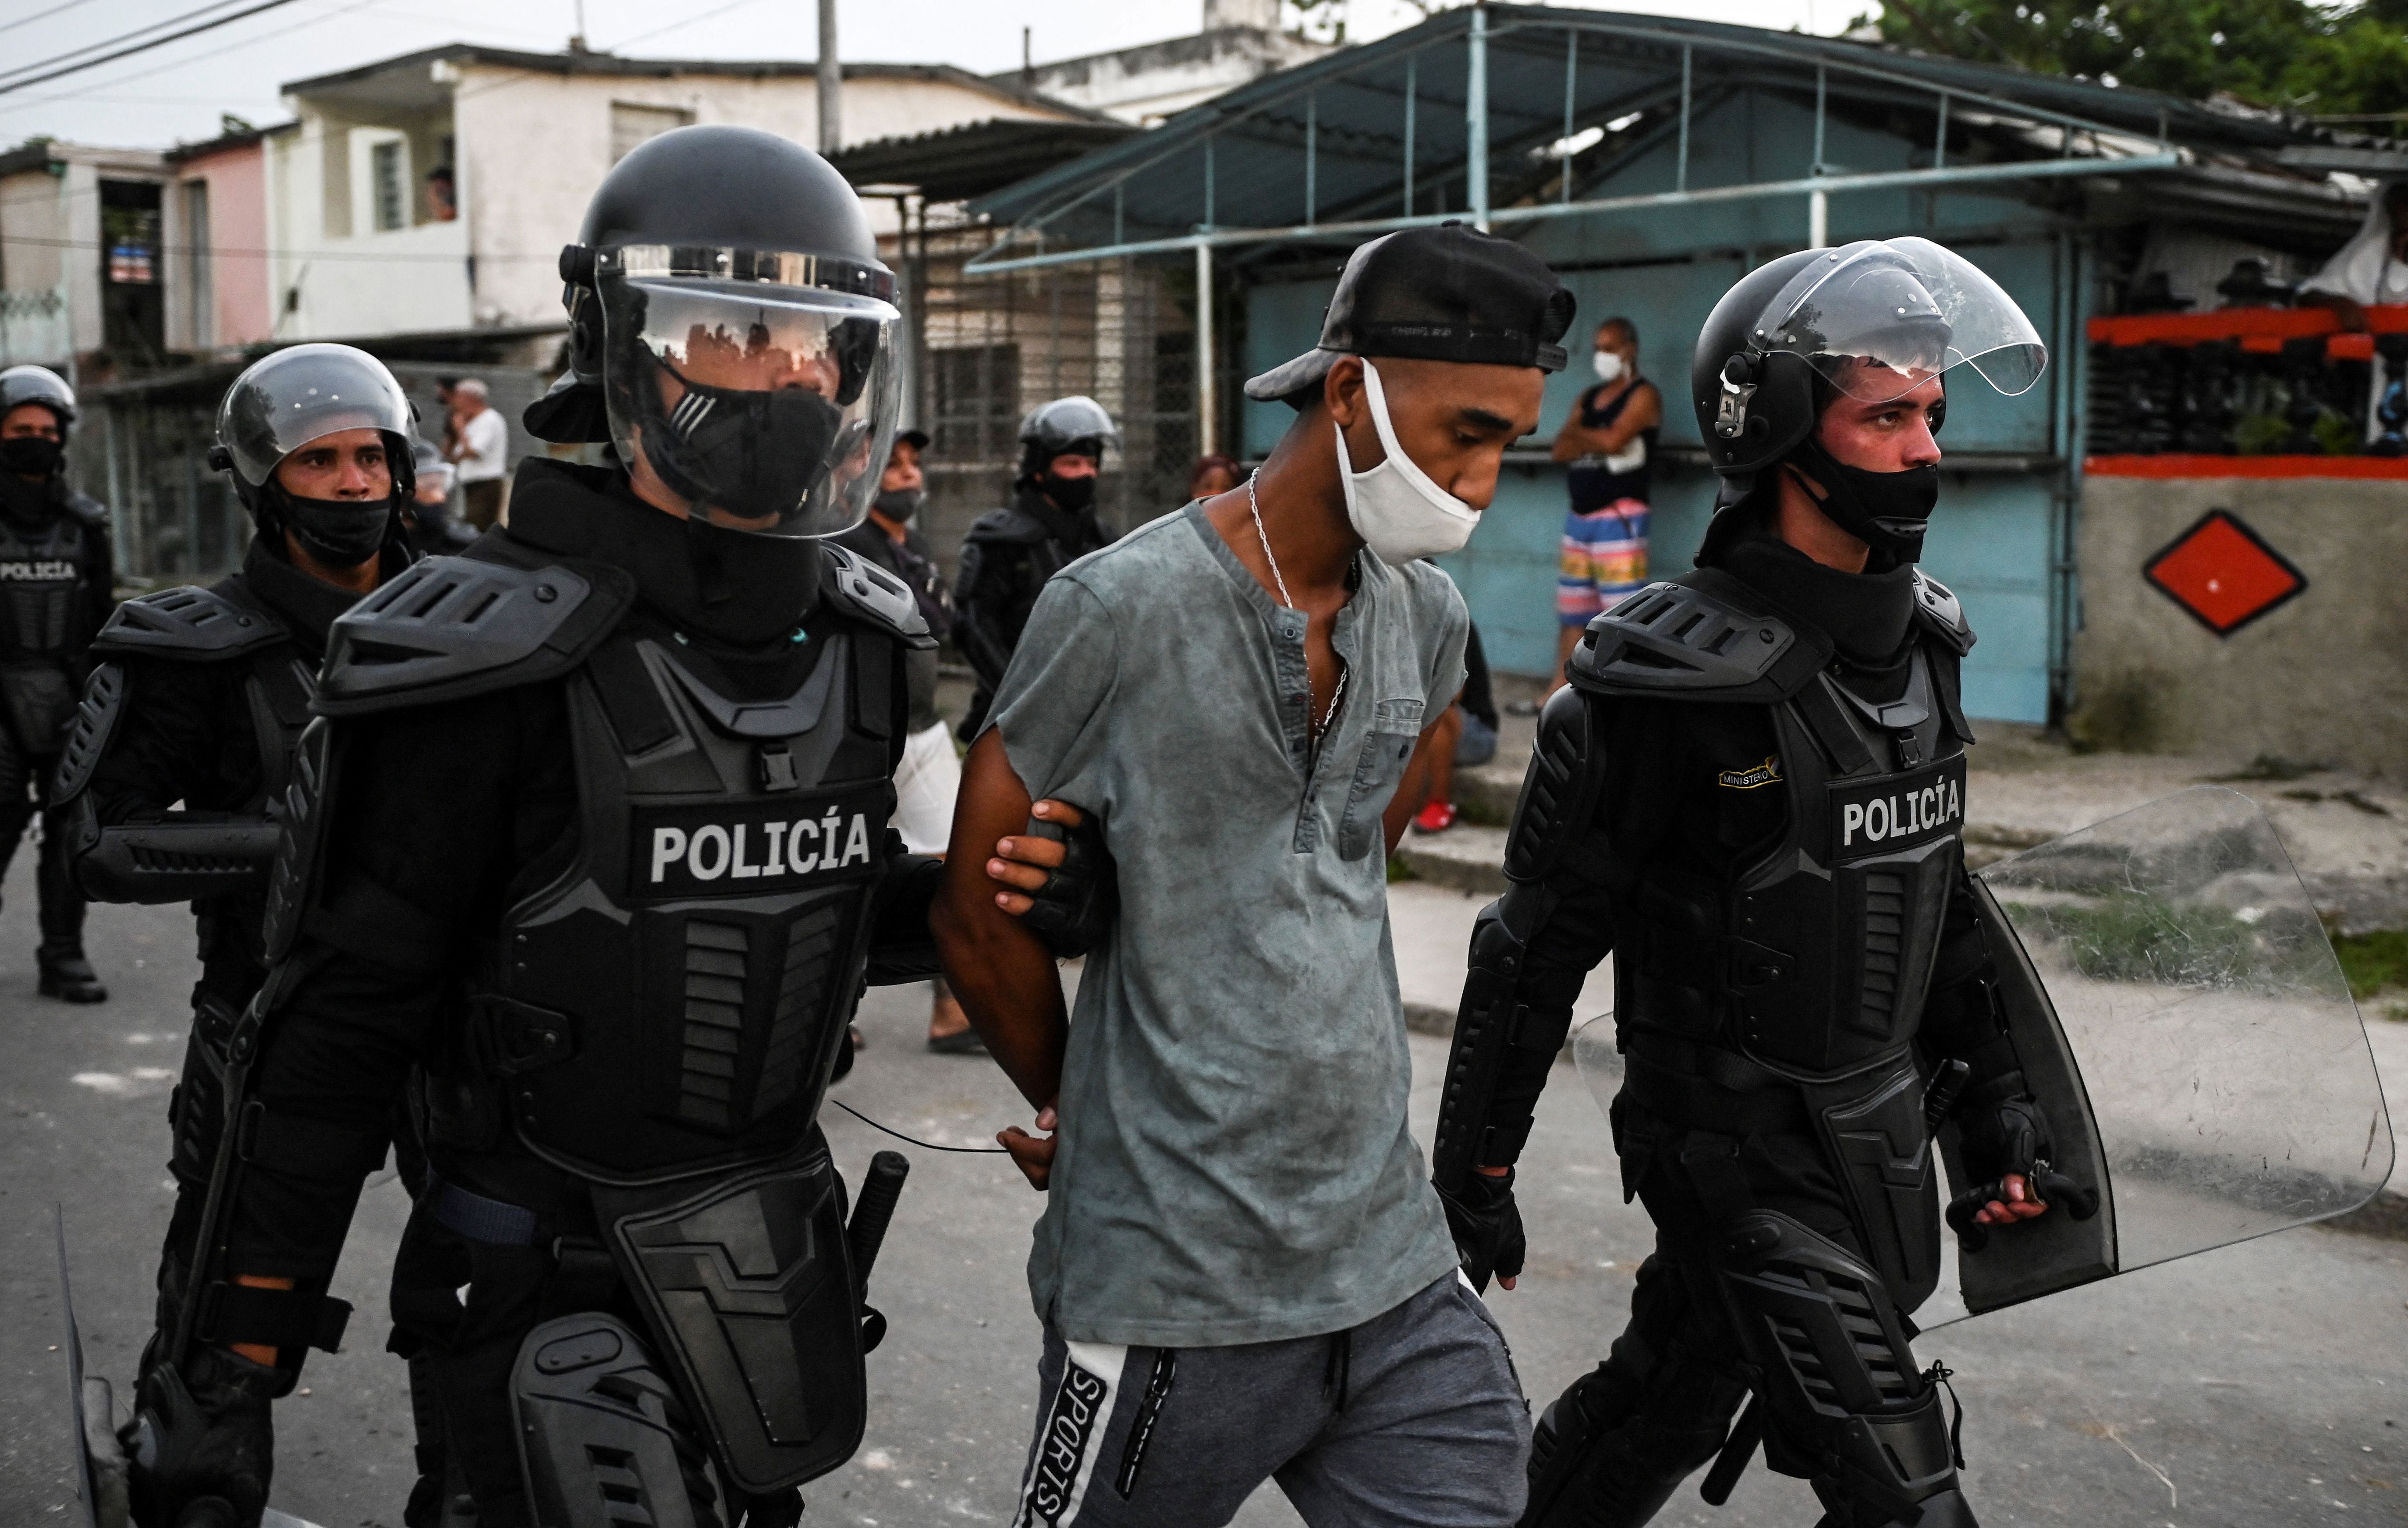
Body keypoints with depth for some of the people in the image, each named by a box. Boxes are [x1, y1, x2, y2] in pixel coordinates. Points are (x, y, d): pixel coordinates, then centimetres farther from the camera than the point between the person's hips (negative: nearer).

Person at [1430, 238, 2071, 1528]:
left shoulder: (1919, 642, 4)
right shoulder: (1674, 680, -20)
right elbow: (1537, 944, -14)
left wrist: (1994, 1090, 14)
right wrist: (1472, 1173, -8)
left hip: (1885, 1128, 7)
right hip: (1743, 1157, -7)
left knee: (1666, 1403, 22)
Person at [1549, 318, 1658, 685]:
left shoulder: (1643, 395, -3)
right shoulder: (1589, 397, 18)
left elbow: (1613, 439, -19)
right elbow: (1561, 449, 6)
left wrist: (1578, 434, 0)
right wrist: (1598, 442, -10)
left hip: (1620, 517, -8)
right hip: (1579, 517, 8)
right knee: (1571, 615, 10)